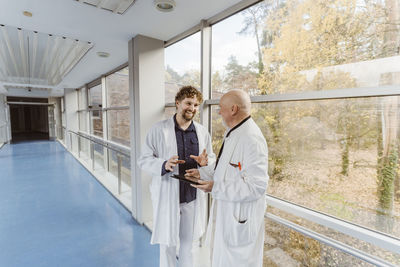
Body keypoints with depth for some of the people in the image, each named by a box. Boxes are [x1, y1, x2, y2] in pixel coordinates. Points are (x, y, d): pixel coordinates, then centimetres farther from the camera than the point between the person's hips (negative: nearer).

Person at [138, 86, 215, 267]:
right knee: (167, 244, 16)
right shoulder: (158, 130, -7)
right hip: (167, 197, -2)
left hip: (194, 198, 3)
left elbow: (212, 158, 9)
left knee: (189, 243, 21)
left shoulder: (203, 132, 4)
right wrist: (164, 165, -25)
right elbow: (143, 160, -6)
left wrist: (206, 162, -14)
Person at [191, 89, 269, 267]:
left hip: (240, 216, -10)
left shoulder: (251, 139, -26)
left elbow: (257, 185, -28)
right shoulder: (233, 133, 8)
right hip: (225, 211, 10)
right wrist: (202, 172, 8)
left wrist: (216, 188, -26)